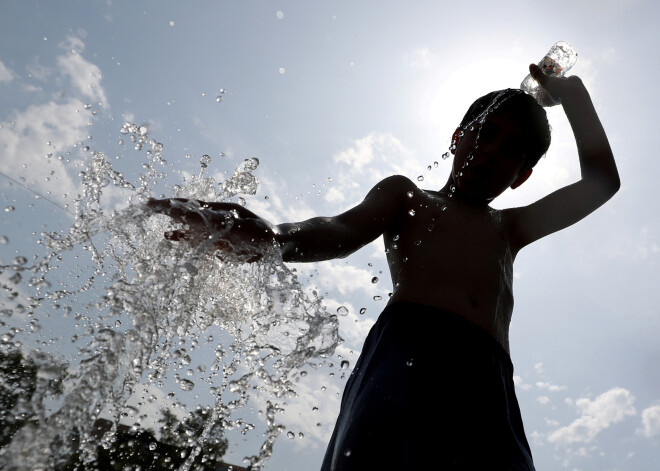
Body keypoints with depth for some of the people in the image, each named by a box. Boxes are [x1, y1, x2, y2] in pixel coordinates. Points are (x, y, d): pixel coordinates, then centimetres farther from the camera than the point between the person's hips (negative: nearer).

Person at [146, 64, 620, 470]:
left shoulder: (509, 228, 36)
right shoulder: (405, 193, 26)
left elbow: (602, 181, 38)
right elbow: (345, 231, 5)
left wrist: (571, 93, 44)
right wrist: (272, 237, -18)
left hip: (488, 380, 4)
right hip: (405, 344, -3)